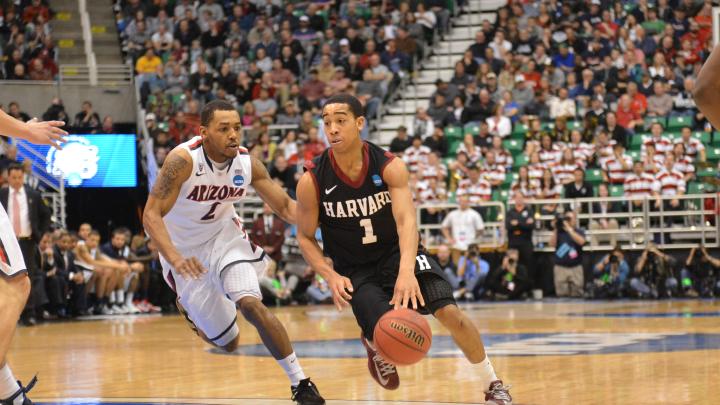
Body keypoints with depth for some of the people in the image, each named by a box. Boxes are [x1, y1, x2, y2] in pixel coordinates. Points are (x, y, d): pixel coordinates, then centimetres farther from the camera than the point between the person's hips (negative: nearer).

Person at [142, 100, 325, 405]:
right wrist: (175, 259, -48)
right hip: (185, 249, -2)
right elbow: (152, 214, -32)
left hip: (224, 234, 2)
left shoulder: (247, 162, -16)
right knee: (228, 342, 5)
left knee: (251, 305, -24)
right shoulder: (184, 160, -29)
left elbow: (285, 206, -8)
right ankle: (189, 307, 40)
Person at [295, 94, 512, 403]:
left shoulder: (390, 166, -18)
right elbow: (305, 237, -3)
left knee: (449, 312, -18)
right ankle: (373, 343, 21)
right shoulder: (312, 181, -16)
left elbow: (406, 219, -29)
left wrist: (406, 271, -47)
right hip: (356, 270, 0)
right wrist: (330, 276, -20)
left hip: (397, 253, 0)